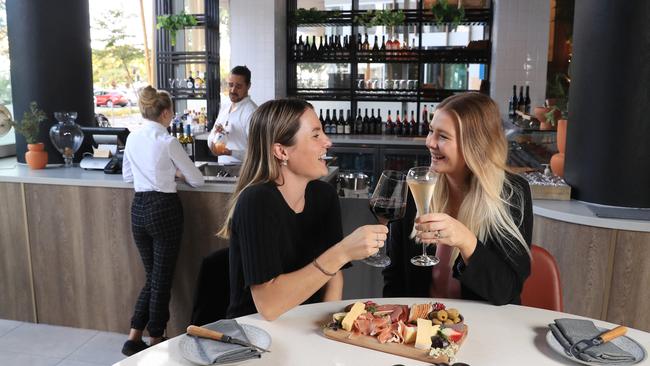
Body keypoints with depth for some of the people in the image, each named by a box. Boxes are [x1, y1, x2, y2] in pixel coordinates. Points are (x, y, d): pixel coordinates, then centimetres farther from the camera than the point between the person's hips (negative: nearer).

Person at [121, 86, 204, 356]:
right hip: (164, 209, -6)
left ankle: (134, 339, 20)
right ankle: (156, 341, 20)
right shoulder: (168, 141, -12)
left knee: (152, 277, 19)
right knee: (162, 279, 7)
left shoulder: (132, 139, 6)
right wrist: (177, 173, 15)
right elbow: (197, 180, -5)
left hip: (139, 209, 6)